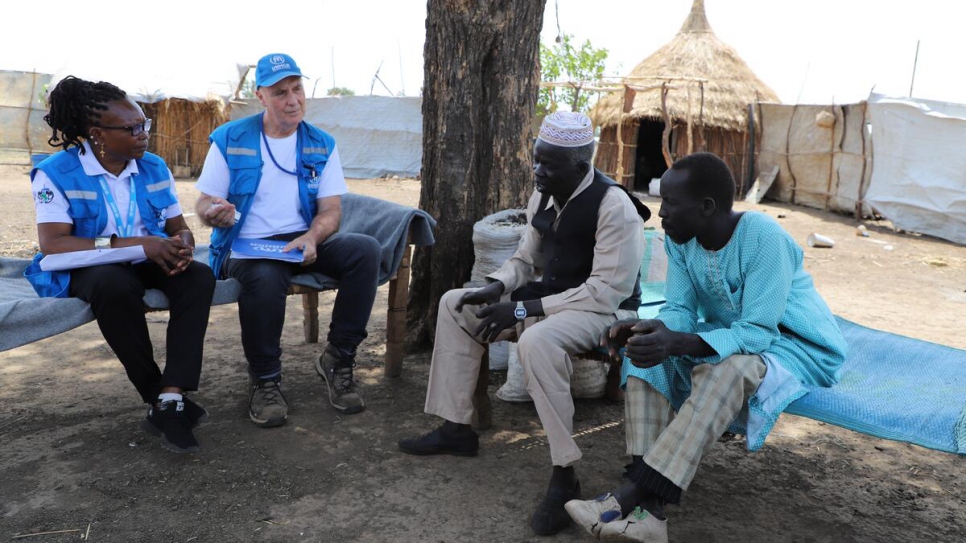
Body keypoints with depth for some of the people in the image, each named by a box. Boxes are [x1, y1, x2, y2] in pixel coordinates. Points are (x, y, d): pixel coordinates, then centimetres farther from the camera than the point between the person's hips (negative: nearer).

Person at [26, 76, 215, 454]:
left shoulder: (154, 167, 6)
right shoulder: (56, 173, -10)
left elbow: (179, 227, 9)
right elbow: (52, 244, -20)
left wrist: (182, 246, -19)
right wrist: (134, 244, -30)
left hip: (147, 264, 5)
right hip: (87, 268, -4)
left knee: (200, 276, -26)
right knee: (115, 285, -39)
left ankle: (170, 399, -33)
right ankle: (157, 397, -24)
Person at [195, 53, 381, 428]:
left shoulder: (321, 145, 7)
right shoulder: (229, 140, 2)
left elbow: (331, 210, 0)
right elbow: (204, 204, 1)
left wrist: (311, 238, -23)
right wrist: (213, 212, -25)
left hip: (303, 243, 3)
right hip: (246, 247, -3)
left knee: (366, 249, -25)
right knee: (265, 277, -39)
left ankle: (338, 360, -13)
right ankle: (265, 382, -15)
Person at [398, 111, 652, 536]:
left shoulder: (614, 206, -22)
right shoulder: (544, 195, 3)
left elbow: (606, 292, -25)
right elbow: (526, 259, 13)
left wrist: (523, 310, -27)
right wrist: (498, 286, -10)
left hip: (604, 309, -8)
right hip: (551, 296, 9)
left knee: (537, 340, -39)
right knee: (455, 304, 3)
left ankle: (564, 477, -27)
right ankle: (456, 429, 8)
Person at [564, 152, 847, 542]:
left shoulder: (763, 237, -28)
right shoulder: (680, 239, -8)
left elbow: (758, 332, -31)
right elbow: (680, 310, -7)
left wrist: (677, 343, -46)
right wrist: (659, 331, -31)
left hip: (792, 345, -6)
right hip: (728, 336, 7)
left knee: (727, 369, -37)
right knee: (647, 350, -17)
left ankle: (634, 495, -38)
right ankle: (647, 505, -28)